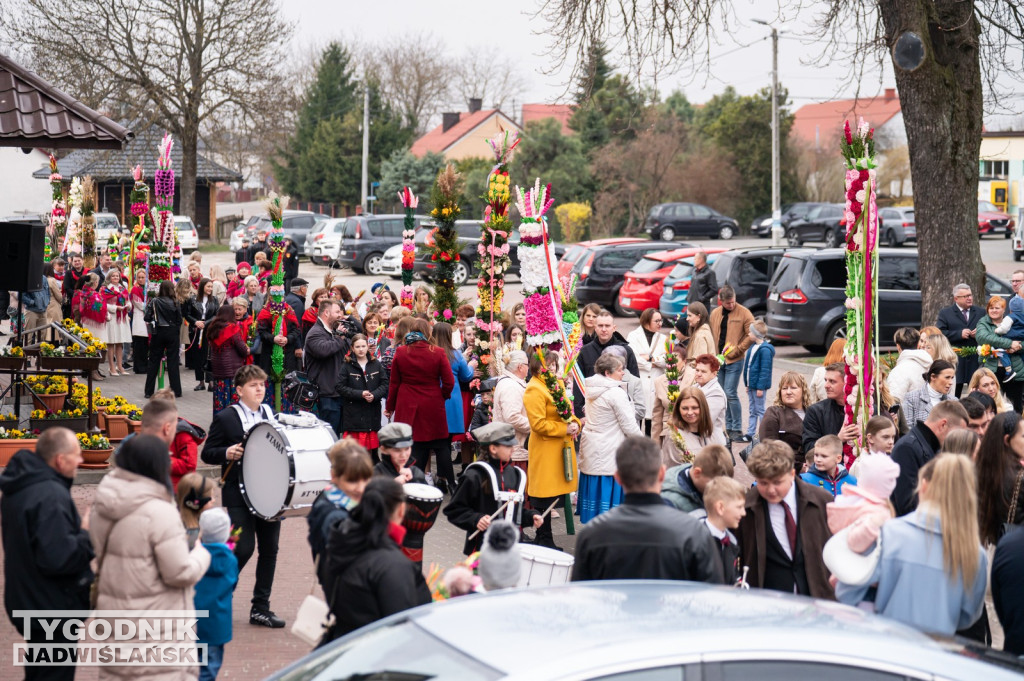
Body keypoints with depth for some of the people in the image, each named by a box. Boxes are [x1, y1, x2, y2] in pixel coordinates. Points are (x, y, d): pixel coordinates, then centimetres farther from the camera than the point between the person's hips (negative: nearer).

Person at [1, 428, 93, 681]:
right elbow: (58, 558, -33)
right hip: (53, 608, -10)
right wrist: (87, 535, -17)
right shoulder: (51, 496, -27)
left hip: (27, 600, 10)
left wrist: (78, 529, 7)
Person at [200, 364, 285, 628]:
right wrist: (226, 453, -22)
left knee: (270, 548, 6)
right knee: (244, 547, -12)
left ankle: (261, 607, 15)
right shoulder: (225, 418, -4)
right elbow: (207, 453, -3)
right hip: (239, 495, -5)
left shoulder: (272, 415, 11)